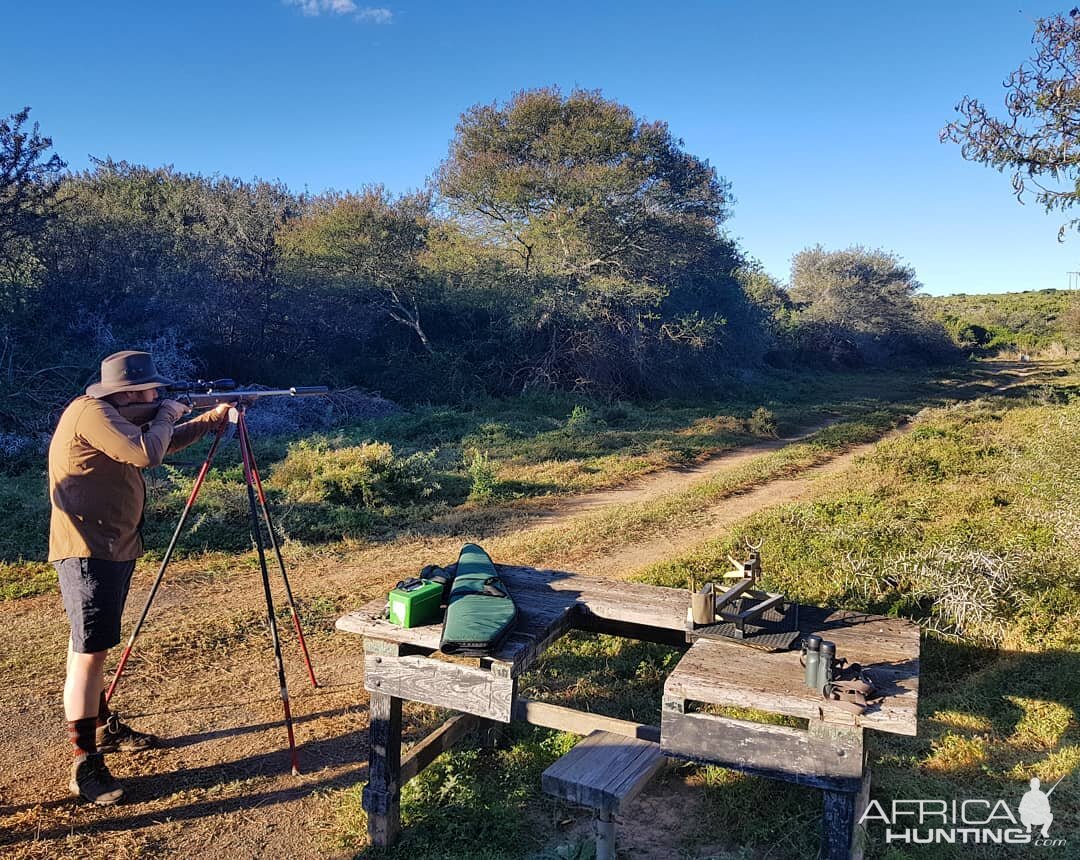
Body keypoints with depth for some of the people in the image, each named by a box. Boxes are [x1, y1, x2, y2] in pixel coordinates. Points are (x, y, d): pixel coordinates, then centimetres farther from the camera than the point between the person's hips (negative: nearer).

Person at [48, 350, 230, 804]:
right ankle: (86, 765, -7)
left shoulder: (112, 414, 14)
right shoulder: (91, 412, -16)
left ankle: (102, 726, 34)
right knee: (91, 650, -11)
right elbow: (147, 453, -27)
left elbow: (163, 443, 27)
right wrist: (167, 415, -9)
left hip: (113, 546, 11)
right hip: (89, 550, -11)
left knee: (92, 644, 20)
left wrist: (211, 418, 18)